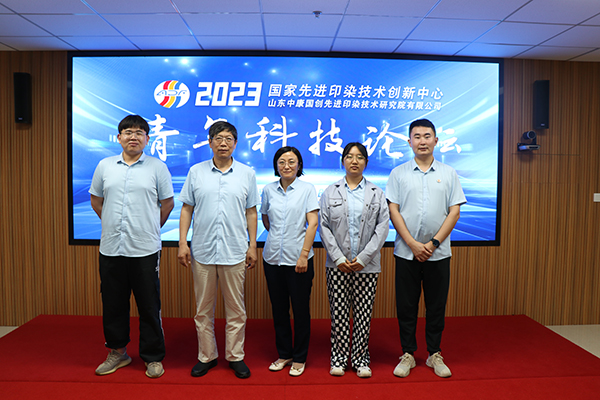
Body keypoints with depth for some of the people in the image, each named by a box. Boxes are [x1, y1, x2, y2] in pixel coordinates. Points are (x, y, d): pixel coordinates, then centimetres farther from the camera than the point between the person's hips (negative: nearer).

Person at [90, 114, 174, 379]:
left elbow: (167, 203, 5)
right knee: (113, 305, 14)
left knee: (149, 307, 4)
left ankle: (153, 357, 19)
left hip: (145, 249, -3)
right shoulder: (105, 166, 8)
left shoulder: (157, 167, 0)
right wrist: (113, 224, 13)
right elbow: (95, 199, 18)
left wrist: (150, 228, 5)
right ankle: (117, 352, 32)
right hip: (111, 248, 3)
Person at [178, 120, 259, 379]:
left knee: (235, 308, 8)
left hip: (235, 251, 0)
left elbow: (251, 212, 7)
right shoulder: (196, 172, 5)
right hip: (202, 251, 1)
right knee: (203, 308, 11)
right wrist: (182, 243, -2)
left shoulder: (247, 174, 5)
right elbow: (187, 209, 6)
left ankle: (235, 356, 24)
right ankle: (206, 356, 27)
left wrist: (253, 245, 2)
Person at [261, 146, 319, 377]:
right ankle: (283, 354, 29)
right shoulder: (269, 190, 6)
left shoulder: (307, 189, -2)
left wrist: (304, 255, -14)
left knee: (300, 309, 5)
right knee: (279, 308, 12)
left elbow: (313, 223, -8)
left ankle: (299, 358, 22)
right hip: (273, 258, 3)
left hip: (298, 259, -3)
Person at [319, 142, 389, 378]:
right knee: (338, 313, 5)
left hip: (367, 265, 0)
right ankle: (338, 358, 19)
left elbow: (383, 227, -1)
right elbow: (324, 227, 1)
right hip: (337, 264, 0)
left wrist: (363, 258, -9)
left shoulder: (377, 193, 6)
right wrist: (338, 257, -8)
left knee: (364, 314, 5)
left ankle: (360, 358, 20)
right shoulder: (330, 192, 7)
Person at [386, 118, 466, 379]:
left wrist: (433, 243, -9)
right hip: (406, 252, 0)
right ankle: (408, 354, 22)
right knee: (406, 306, 7)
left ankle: (435, 354, 26)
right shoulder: (398, 173, 3)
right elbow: (393, 211, -2)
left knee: (436, 306, 10)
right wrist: (413, 244, -10)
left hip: (438, 253, 1)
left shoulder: (448, 174, 6)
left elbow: (454, 212, 1)